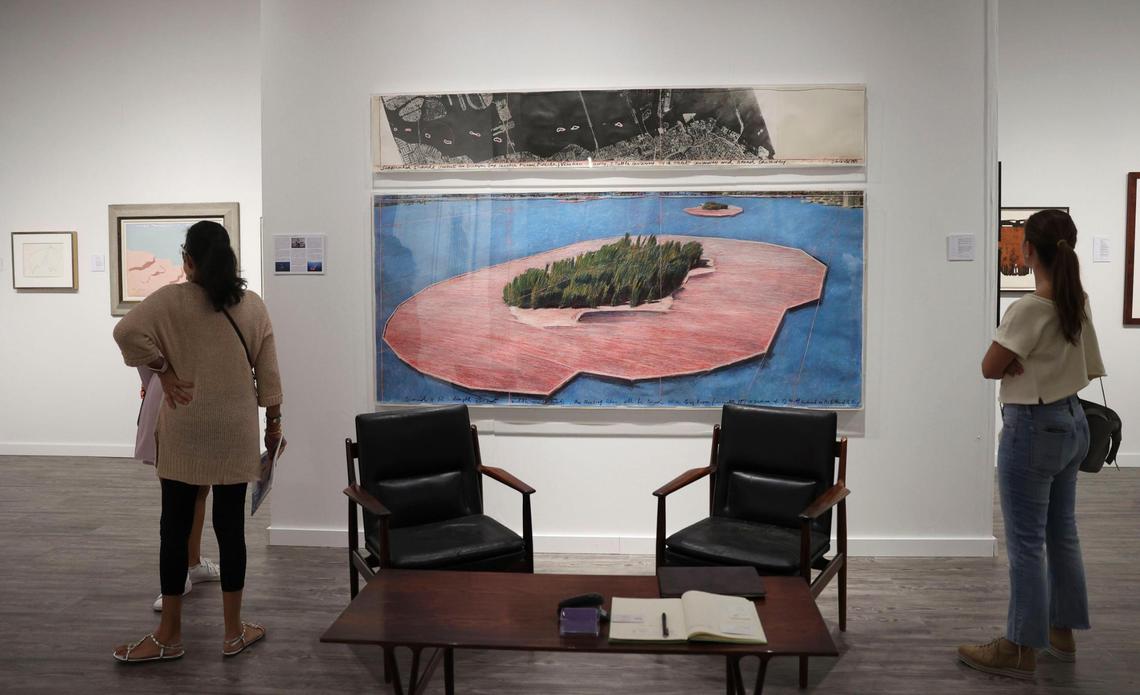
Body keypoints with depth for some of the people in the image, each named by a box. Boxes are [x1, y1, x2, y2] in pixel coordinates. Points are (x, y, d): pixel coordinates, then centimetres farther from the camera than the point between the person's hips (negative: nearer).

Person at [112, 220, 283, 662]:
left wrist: (163, 370, -6)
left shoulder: (172, 300, -5)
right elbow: (267, 371, 4)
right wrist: (274, 419, 13)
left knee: (176, 528, 7)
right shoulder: (253, 305, 2)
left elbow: (127, 331, -18)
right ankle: (233, 632, 15)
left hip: (186, 431, -2)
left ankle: (169, 636, 15)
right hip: (236, 431, 2)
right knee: (230, 526, 7)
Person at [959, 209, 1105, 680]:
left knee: (1026, 543, 1)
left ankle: (1021, 649, 12)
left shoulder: (1029, 309, -22)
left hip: (1032, 429, -9)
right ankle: (1062, 631, 33)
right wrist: (1046, 366, 4)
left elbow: (990, 369, -15)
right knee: (1062, 534, 19)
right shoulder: (1078, 303, 3)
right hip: (1072, 423, 9)